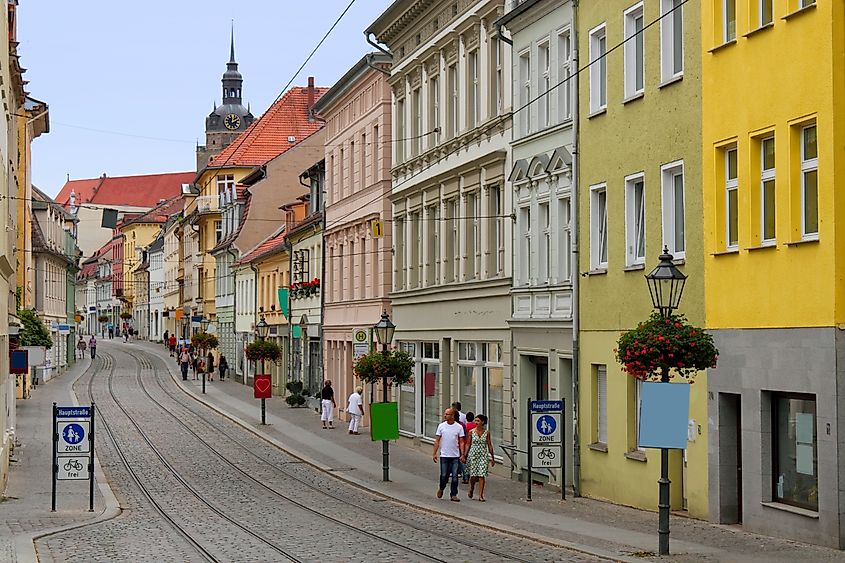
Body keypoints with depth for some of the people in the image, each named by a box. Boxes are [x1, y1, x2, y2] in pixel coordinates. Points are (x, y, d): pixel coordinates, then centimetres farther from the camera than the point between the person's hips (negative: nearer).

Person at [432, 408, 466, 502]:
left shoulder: (459, 427, 0)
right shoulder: (441, 426, 2)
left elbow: (461, 442, 2)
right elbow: (437, 441, 4)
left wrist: (462, 454, -6)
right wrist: (434, 454, -1)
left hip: (455, 456, 0)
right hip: (444, 455, 0)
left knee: (455, 476, -2)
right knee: (444, 476, 2)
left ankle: (453, 495, 6)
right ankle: (441, 489, 30)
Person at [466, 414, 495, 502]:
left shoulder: (487, 432, 2)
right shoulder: (471, 432, 0)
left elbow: (489, 445, 6)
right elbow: (468, 445, 4)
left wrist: (492, 458, 6)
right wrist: (465, 456, -1)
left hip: (483, 455, 0)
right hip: (473, 454, 0)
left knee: (482, 475, -8)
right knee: (473, 475, -1)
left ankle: (481, 495, -4)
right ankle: (471, 489, 29)